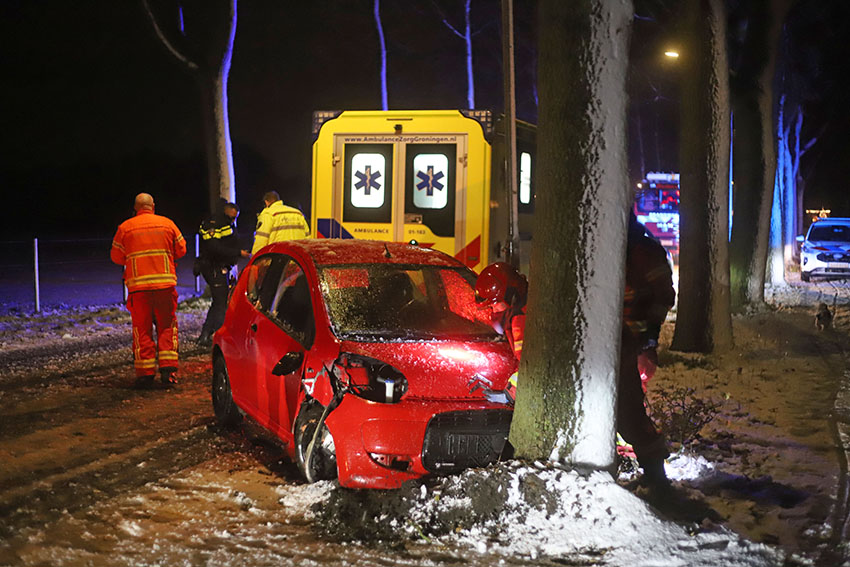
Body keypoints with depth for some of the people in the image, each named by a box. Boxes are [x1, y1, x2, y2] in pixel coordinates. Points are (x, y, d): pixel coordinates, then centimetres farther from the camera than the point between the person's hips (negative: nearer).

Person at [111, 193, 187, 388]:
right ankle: (168, 368, -1)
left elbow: (116, 257, 5)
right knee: (167, 326, 8)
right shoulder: (168, 224, 4)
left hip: (138, 285, -1)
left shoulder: (125, 228, 1)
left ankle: (145, 373, 3)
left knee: (142, 328, 4)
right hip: (165, 283, 1)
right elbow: (181, 249, 9)